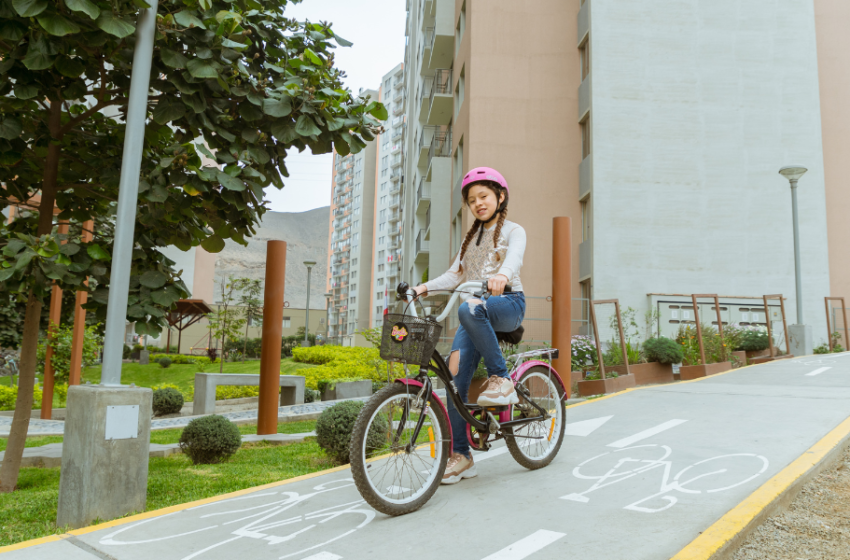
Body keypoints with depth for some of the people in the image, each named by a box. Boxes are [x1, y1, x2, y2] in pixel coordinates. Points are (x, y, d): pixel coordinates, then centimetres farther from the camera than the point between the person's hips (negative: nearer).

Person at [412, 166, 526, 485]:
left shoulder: (513, 231, 8)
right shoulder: (471, 238, 26)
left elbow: (515, 257, -16)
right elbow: (455, 275, 16)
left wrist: (502, 275, -40)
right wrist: (425, 287, -3)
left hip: (507, 305, -5)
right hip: (475, 314, 5)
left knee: (470, 309, -39)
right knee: (456, 373, -15)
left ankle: (501, 379, -24)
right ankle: (460, 455, -8)